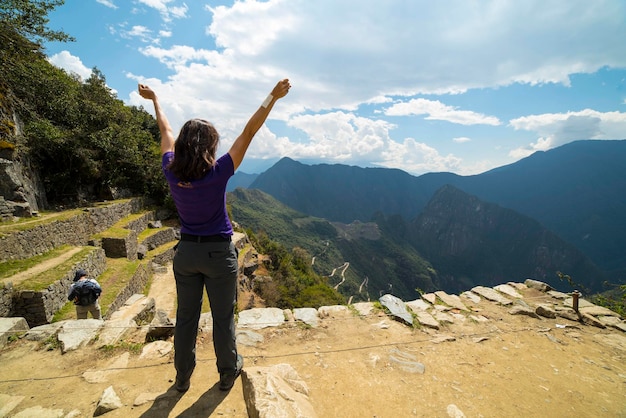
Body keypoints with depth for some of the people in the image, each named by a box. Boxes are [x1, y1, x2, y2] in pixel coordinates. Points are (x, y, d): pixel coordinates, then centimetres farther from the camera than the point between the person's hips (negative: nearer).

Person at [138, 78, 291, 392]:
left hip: (186, 252, 5)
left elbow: (166, 131, 8)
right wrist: (273, 97, -12)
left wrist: (154, 99, 27)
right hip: (218, 252, -4)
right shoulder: (218, 173, -20)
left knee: (186, 317, 18)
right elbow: (248, 133, -18)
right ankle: (228, 373, 34)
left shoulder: (171, 171, -8)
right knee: (223, 318, 13)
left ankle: (182, 378, 37)